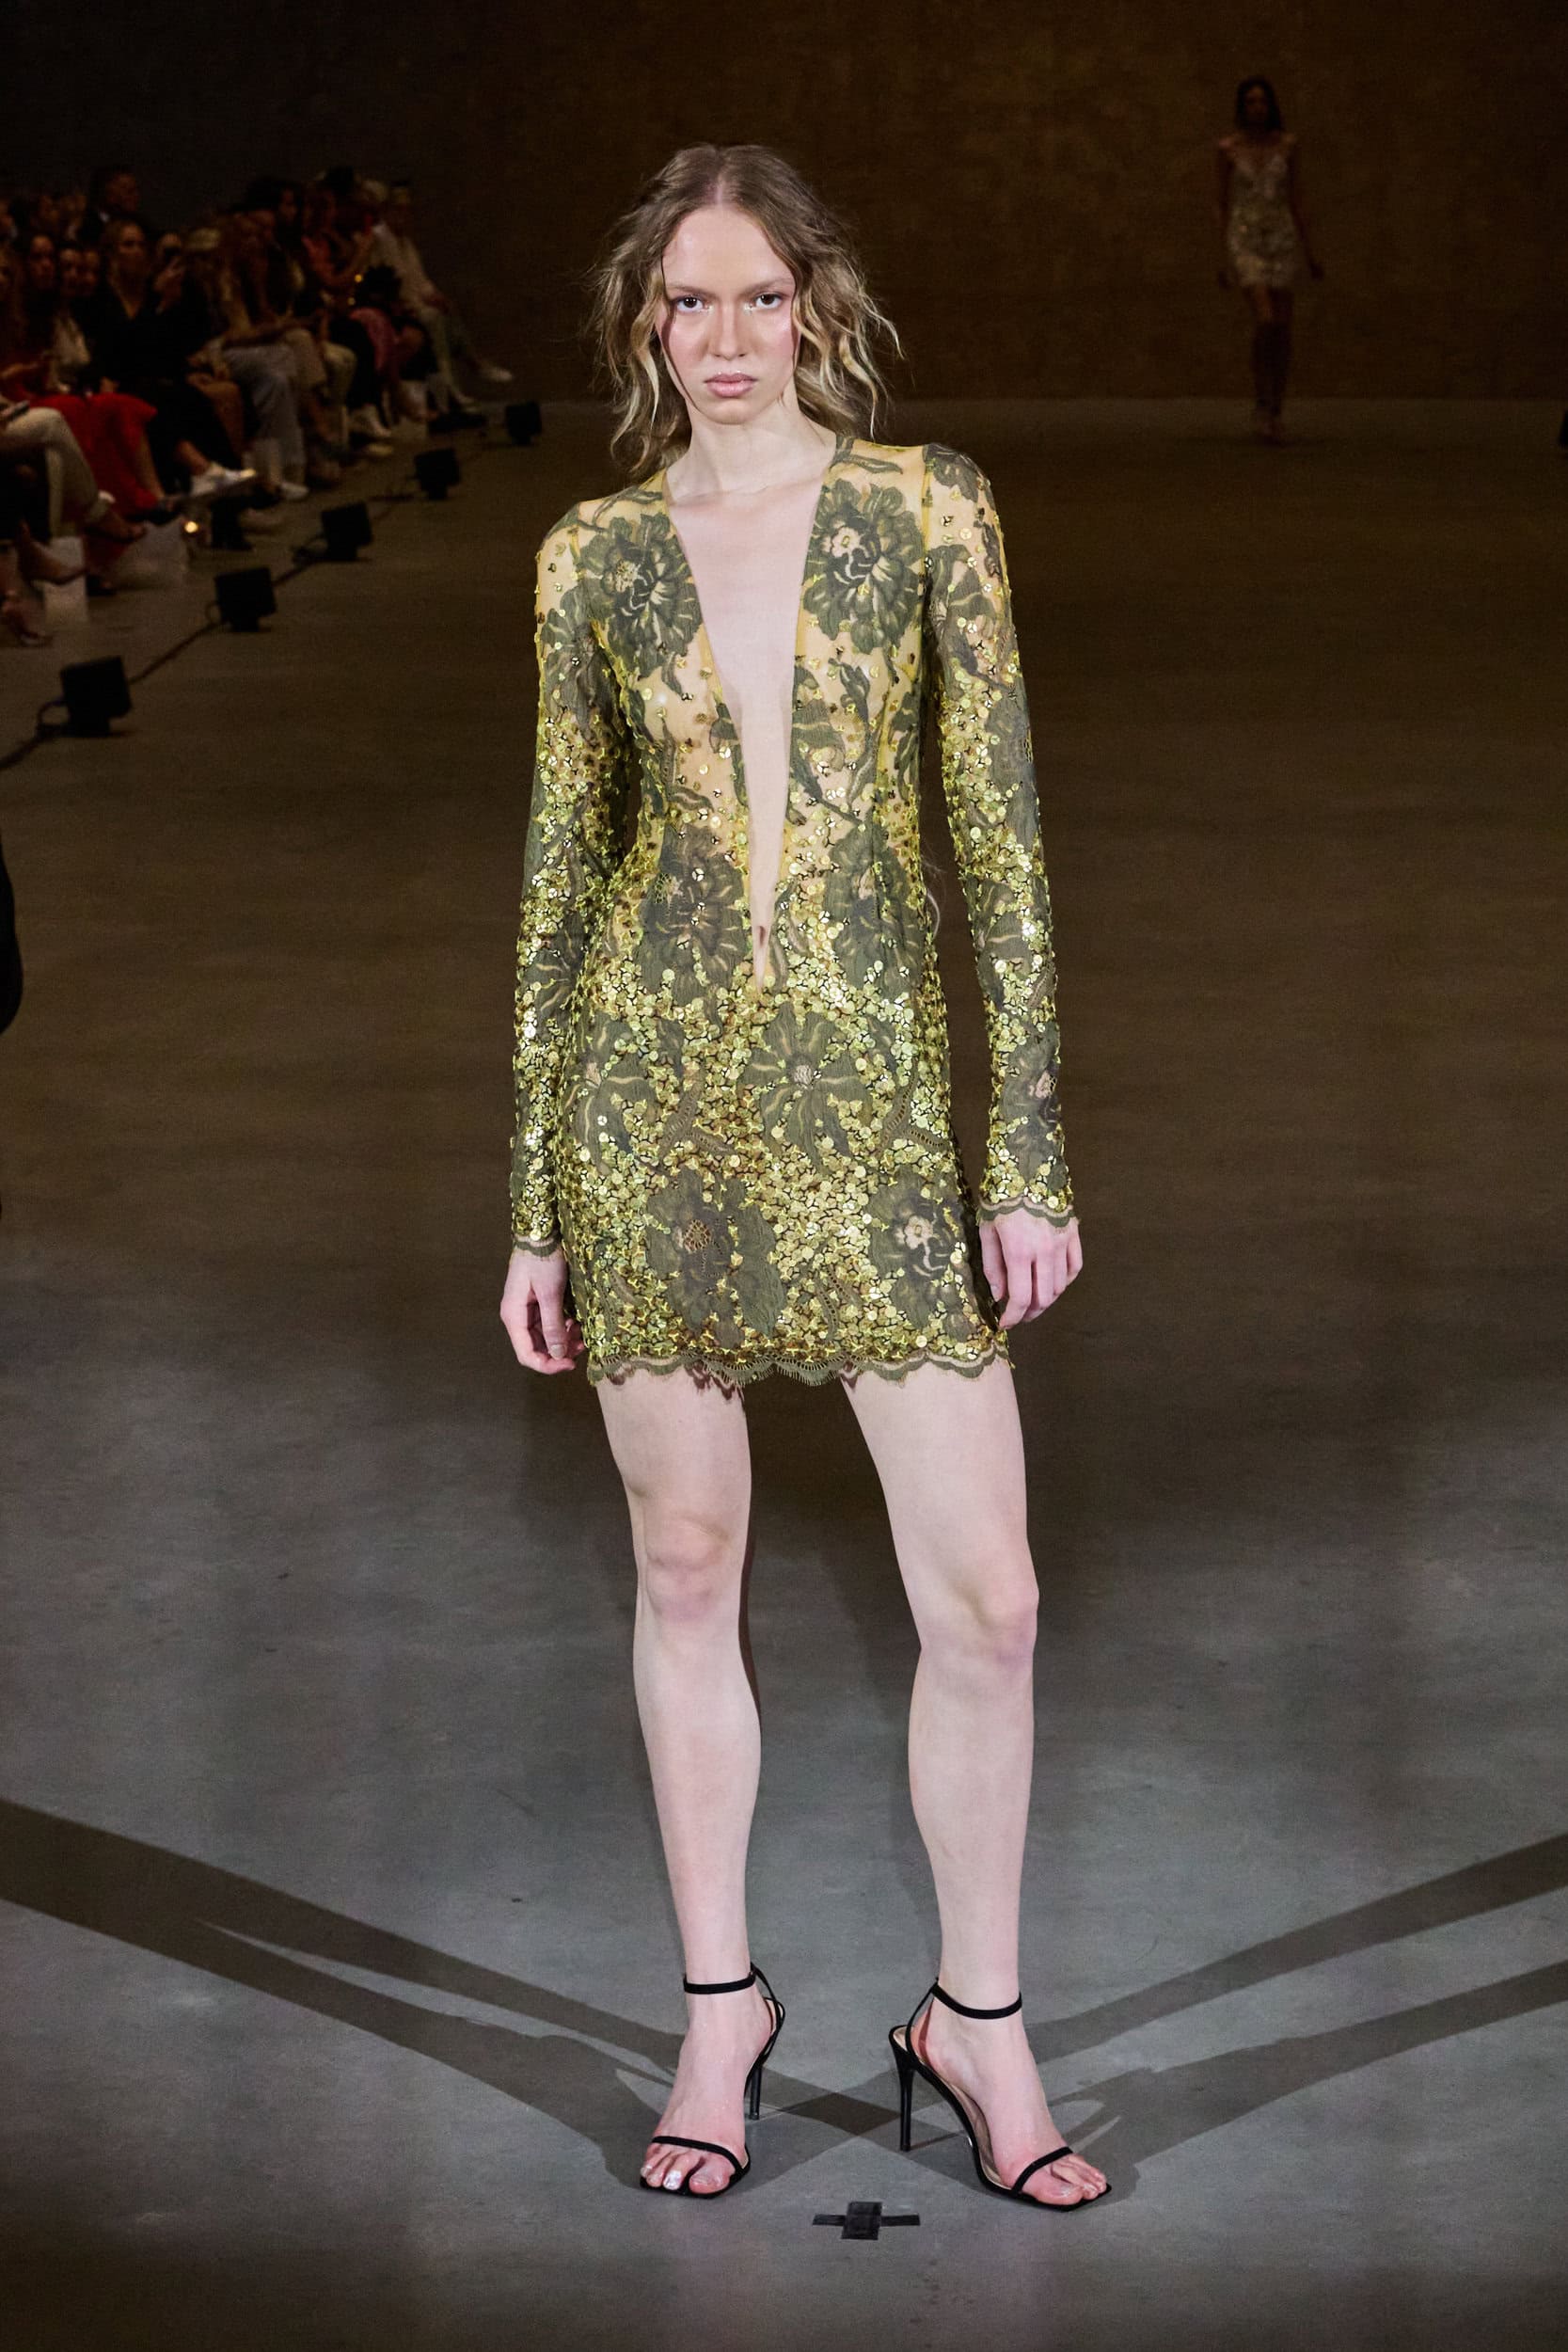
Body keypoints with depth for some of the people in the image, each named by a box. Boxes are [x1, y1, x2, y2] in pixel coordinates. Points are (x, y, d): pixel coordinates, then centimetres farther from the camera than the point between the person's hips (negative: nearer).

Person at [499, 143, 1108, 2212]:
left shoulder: (926, 509, 0)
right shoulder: (594, 558, 5)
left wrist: (1028, 1152, -7)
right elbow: (561, 869, 8)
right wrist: (536, 1205, 6)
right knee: (686, 1571, 10)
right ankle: (720, 2000, 27)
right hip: (655, 1084, 1)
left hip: (877, 1085, -1)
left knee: (987, 1597, -2)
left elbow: (1003, 834, -2)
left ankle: (976, 2016, 18)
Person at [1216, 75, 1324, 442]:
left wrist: (1310, 252, 6)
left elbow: (1295, 199, 8)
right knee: (1264, 323, -20)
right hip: (1245, 241, -2)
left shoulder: (1287, 144, 5)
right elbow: (1224, 203, 2)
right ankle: (1261, 406, -6)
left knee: (1283, 330, 0)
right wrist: (1223, 257, -3)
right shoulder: (1228, 147, 0)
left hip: (1282, 240, 2)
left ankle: (1276, 413, 12)